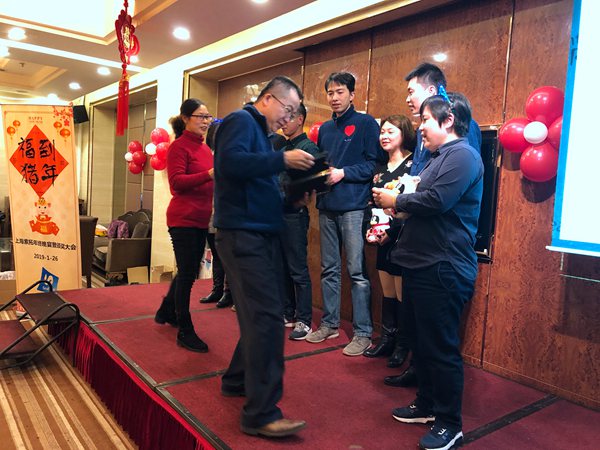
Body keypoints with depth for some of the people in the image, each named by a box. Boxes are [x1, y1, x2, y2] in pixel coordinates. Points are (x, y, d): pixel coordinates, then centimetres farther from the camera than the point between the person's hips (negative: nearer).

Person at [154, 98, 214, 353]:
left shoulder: (205, 148, 15)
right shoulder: (179, 146, -10)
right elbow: (177, 182, -20)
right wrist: (210, 174, -30)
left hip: (201, 219, 9)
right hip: (184, 219, -9)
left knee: (188, 272, 18)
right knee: (187, 274, -4)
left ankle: (166, 312, 39)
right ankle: (185, 333, 7)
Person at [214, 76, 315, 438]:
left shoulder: (262, 132, 22)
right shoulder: (241, 121, -7)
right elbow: (230, 163, -26)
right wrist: (282, 160, -25)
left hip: (263, 233, 10)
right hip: (243, 234, -10)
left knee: (263, 313, 15)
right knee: (267, 317, -13)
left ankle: (238, 379, 31)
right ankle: (261, 413, -6)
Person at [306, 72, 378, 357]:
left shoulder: (366, 124, 0)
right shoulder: (325, 129, 18)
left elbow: (373, 164, -8)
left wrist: (343, 172, -17)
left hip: (353, 206, -6)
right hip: (327, 207, 6)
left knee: (357, 272, -4)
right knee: (329, 269, 13)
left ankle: (363, 333, 6)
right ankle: (329, 324, 25)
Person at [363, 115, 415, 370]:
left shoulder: (412, 165, -6)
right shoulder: (380, 169, 15)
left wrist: (391, 231, -16)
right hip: (383, 239, 7)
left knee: (402, 296, 1)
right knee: (387, 294, 12)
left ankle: (402, 346, 14)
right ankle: (386, 340, 23)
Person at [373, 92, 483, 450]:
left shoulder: (462, 154, -12)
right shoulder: (440, 157, 20)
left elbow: (437, 201, -24)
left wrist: (396, 200, -10)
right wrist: (398, 207, 6)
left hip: (443, 269, -10)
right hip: (422, 265, 10)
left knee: (441, 347, 0)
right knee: (421, 342, 18)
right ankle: (427, 405, 33)